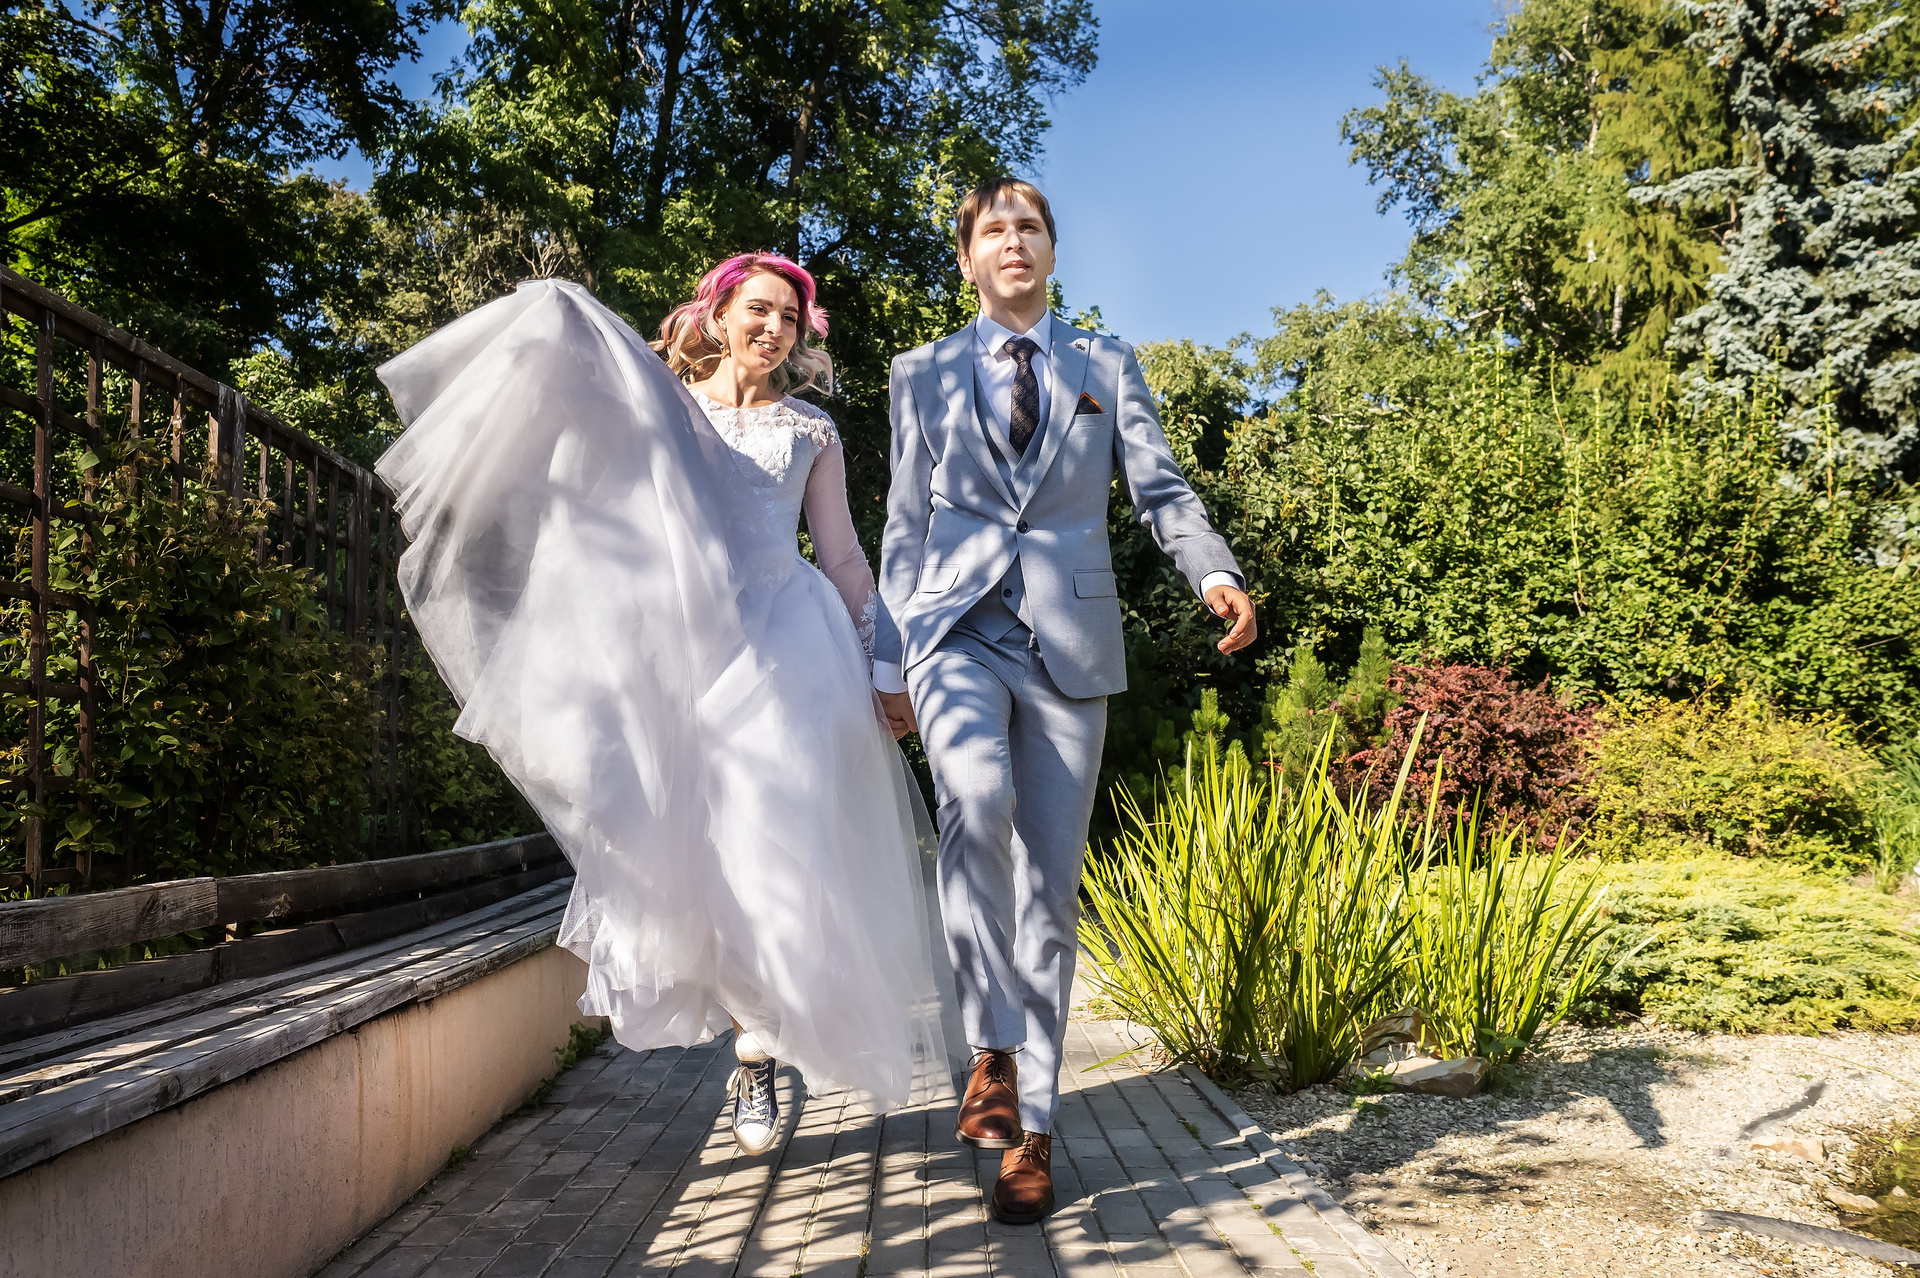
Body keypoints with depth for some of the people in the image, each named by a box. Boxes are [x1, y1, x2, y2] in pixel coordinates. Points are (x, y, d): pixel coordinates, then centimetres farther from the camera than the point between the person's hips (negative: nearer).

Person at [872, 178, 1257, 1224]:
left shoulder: (1108, 368, 15)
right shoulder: (924, 375, 15)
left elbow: (1161, 489, 6)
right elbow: (905, 525, 12)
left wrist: (1213, 572, -15)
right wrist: (889, 659, 7)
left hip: (1067, 639, 1)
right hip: (958, 628, 0)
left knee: (1050, 889, 0)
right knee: (977, 795, -32)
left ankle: (1031, 1126, 10)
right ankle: (991, 1046, -17)